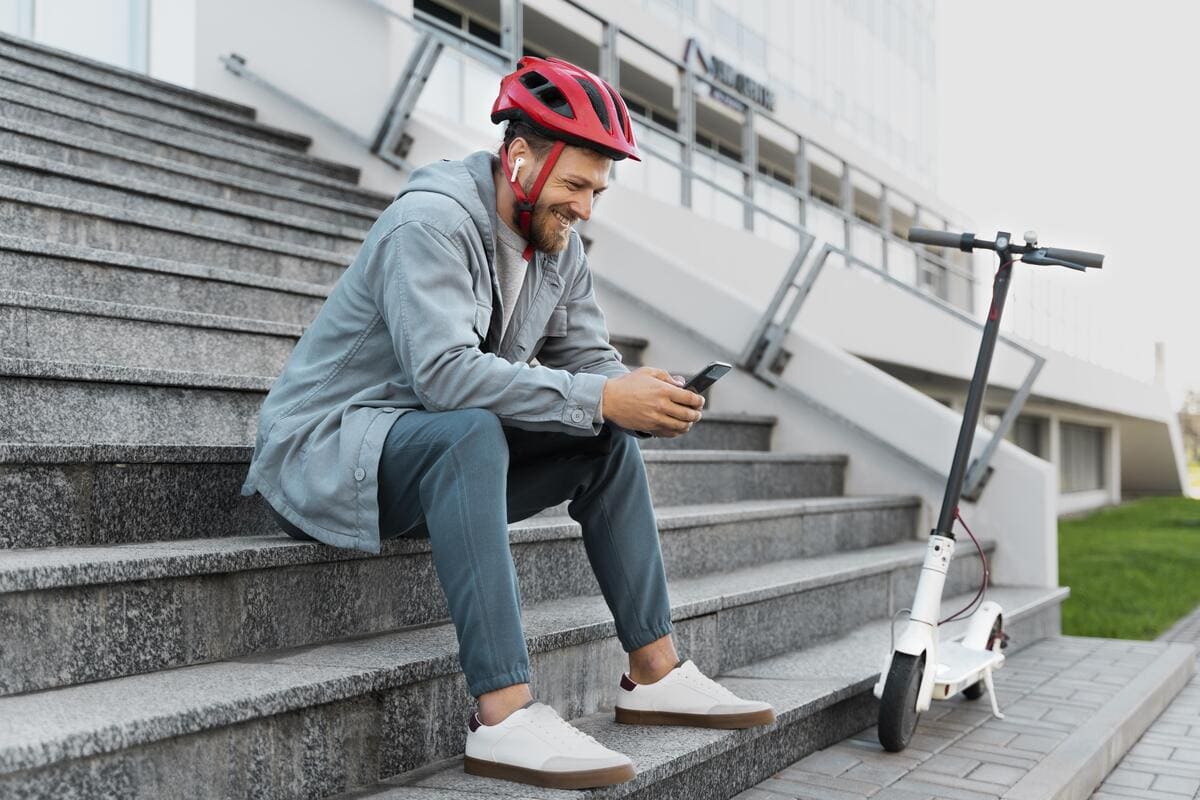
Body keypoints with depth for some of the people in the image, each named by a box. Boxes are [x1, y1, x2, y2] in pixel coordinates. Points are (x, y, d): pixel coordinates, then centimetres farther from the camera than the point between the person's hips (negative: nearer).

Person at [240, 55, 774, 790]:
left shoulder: (559, 246, 5)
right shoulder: (433, 219, -22)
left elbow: (586, 358, 4)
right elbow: (444, 372, -35)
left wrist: (641, 396, -19)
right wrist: (598, 397, -34)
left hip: (451, 453, 8)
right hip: (325, 451, -8)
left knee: (611, 439, -2)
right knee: (469, 433, -37)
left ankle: (655, 674, 0)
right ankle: (504, 715, -39)